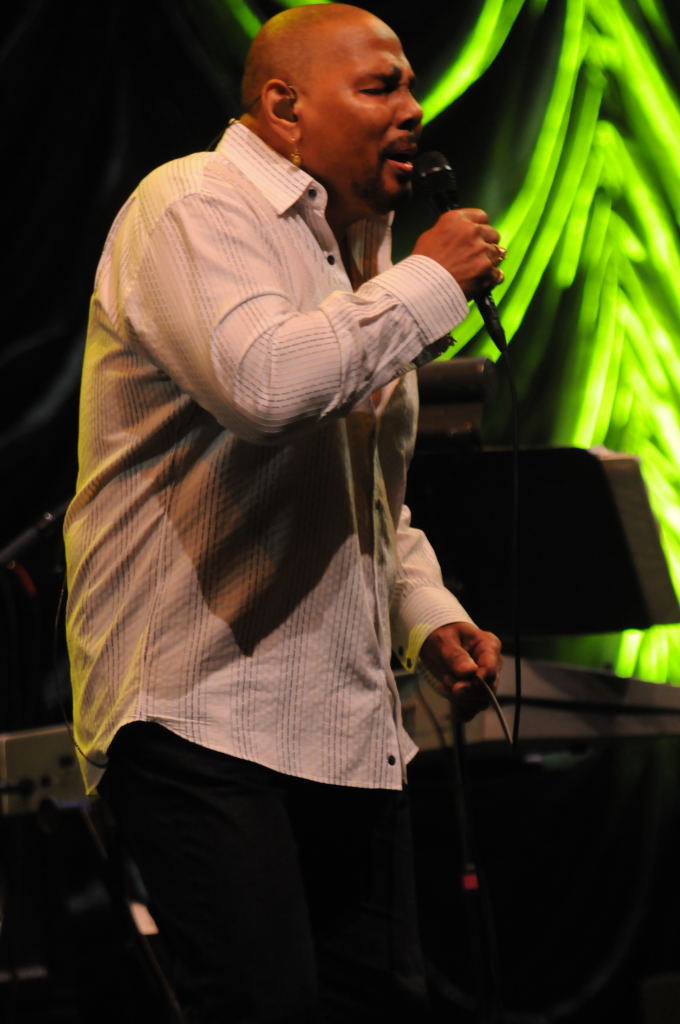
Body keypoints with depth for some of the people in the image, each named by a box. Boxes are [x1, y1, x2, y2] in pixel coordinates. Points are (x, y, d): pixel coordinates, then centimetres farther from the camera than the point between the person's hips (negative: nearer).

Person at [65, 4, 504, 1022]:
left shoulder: (358, 258, 21)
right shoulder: (196, 207, -8)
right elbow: (265, 382, -29)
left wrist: (431, 617, 11)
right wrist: (433, 280, -15)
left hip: (349, 727, 9)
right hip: (202, 705, -9)